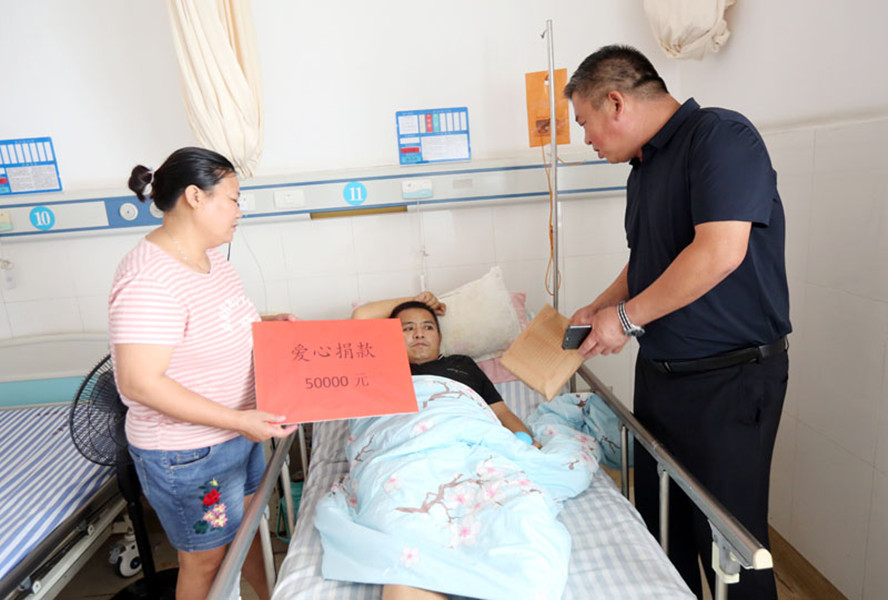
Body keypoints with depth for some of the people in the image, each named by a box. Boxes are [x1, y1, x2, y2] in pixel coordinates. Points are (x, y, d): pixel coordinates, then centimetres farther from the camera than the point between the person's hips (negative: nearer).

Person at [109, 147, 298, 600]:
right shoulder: (150, 279, -28)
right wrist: (237, 420, -30)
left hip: (238, 429, 9)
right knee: (205, 560, 15)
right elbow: (139, 382, -30)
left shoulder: (208, 256, 1)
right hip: (187, 455, -9)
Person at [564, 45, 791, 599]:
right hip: (658, 372, 9)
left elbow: (720, 253, -26)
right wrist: (599, 310, 10)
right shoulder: (644, 169, 14)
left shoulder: (721, 135, -14)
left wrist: (627, 317, -18)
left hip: (728, 380, -8)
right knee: (661, 526, 19)